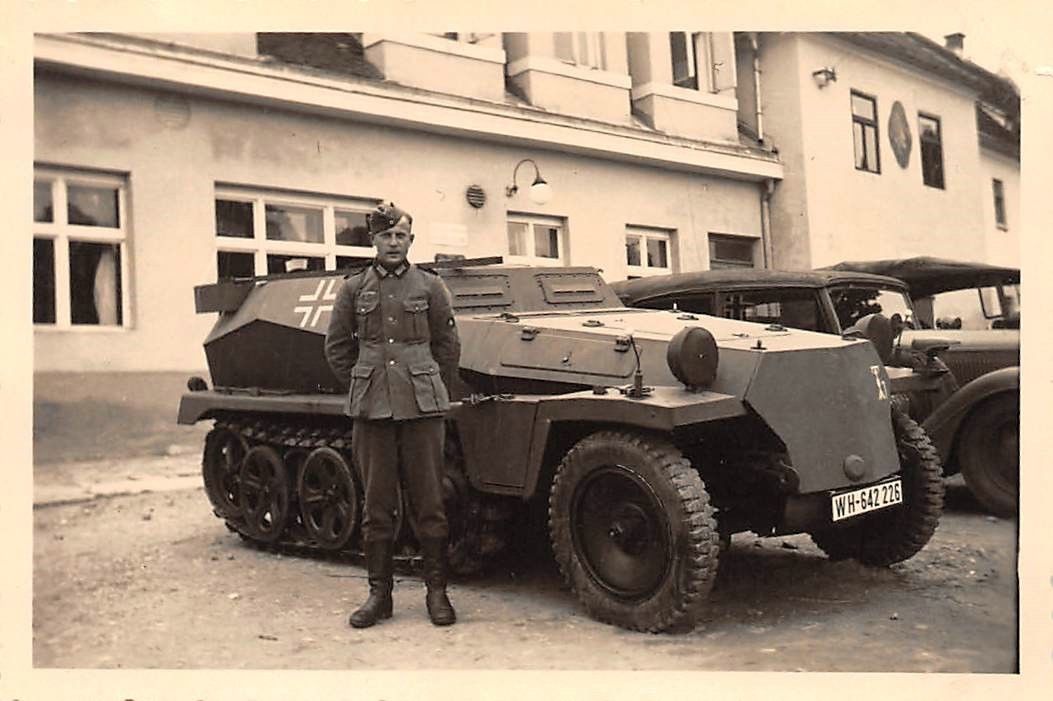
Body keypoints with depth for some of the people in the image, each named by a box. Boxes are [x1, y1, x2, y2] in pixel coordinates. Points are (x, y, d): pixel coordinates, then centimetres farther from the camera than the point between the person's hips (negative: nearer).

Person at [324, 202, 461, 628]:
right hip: (370, 410, 1)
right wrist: (364, 387, 10)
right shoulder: (354, 288, 9)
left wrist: (430, 391, 8)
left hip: (422, 408, -1)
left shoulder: (430, 286, 6)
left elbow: (447, 346, 11)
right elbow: (337, 347, 15)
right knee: (376, 504, 6)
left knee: (428, 501, 2)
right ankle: (379, 593, 16)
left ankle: (436, 591, 12)